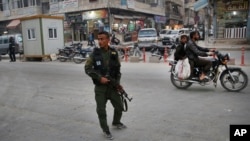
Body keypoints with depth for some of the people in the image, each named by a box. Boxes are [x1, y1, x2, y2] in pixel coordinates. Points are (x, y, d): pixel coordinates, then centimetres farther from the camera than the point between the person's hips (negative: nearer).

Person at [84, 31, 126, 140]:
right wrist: (99, 78, -18)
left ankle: (116, 122, 43)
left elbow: (118, 69, 8)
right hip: (100, 87, -2)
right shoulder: (94, 53, -7)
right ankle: (105, 130, 26)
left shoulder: (114, 53, 0)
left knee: (119, 106, 14)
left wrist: (117, 82, -3)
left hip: (112, 86, 3)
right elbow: (87, 69, -7)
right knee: (101, 110, 4)